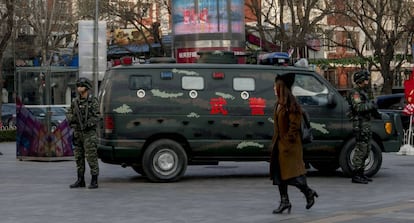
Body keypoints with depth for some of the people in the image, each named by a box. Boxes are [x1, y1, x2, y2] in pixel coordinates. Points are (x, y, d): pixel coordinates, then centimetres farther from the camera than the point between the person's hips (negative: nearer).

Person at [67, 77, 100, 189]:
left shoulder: (92, 101, -6)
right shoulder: (75, 101, 11)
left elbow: (96, 116, -10)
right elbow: (69, 113, 16)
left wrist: (88, 124, -22)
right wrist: (71, 118, -5)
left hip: (89, 133, -6)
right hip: (77, 133, 6)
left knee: (91, 157, -7)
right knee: (78, 157, 9)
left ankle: (94, 181, -2)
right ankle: (80, 180, 17)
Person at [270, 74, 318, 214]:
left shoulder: (291, 104, -15)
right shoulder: (279, 104, 13)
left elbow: (294, 124, -18)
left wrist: (288, 140, -19)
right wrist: (276, 140, 14)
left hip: (289, 144, -9)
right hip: (279, 143, 9)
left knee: (291, 171, -5)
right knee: (279, 172, 8)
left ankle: (308, 193, 16)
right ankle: (284, 202, 13)